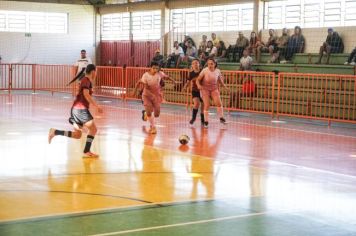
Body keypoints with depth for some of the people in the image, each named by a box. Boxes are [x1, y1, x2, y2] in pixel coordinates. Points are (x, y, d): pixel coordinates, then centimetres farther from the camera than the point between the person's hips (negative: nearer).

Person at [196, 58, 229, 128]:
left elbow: (220, 80, 13)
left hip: (214, 89, 2)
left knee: (219, 103, -12)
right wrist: (199, 85, -32)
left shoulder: (217, 71, -5)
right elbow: (198, 80, -13)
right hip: (205, 89, -2)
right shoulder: (205, 71, -15)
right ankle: (206, 121, 6)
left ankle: (221, 118, 5)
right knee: (207, 105, -7)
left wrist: (224, 86, 8)